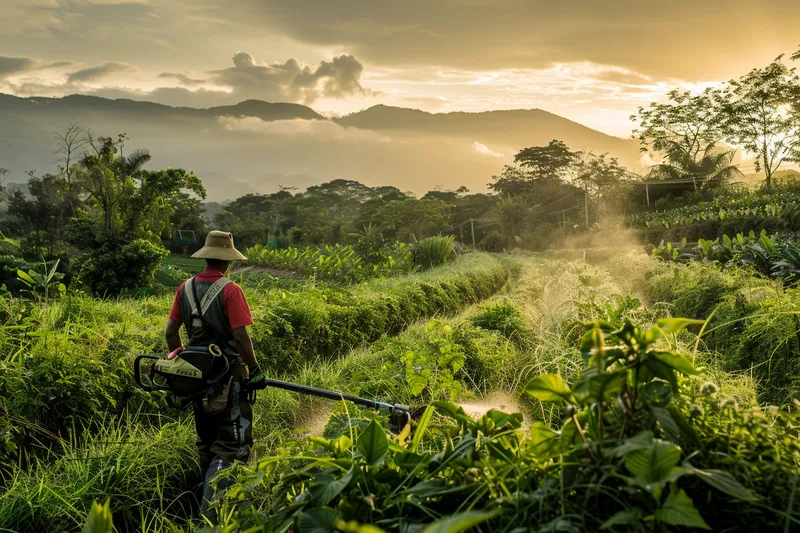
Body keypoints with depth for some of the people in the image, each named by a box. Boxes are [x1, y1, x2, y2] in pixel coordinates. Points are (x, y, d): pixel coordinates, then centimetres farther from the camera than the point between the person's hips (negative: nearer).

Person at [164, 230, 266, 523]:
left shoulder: (186, 288, 3)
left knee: (207, 442, 21)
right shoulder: (230, 290, -16)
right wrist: (255, 369, -8)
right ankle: (209, 509, -8)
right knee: (233, 444, 1)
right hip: (228, 376, -7)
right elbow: (241, 336, -20)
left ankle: (212, 496, 35)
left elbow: (171, 331, 8)